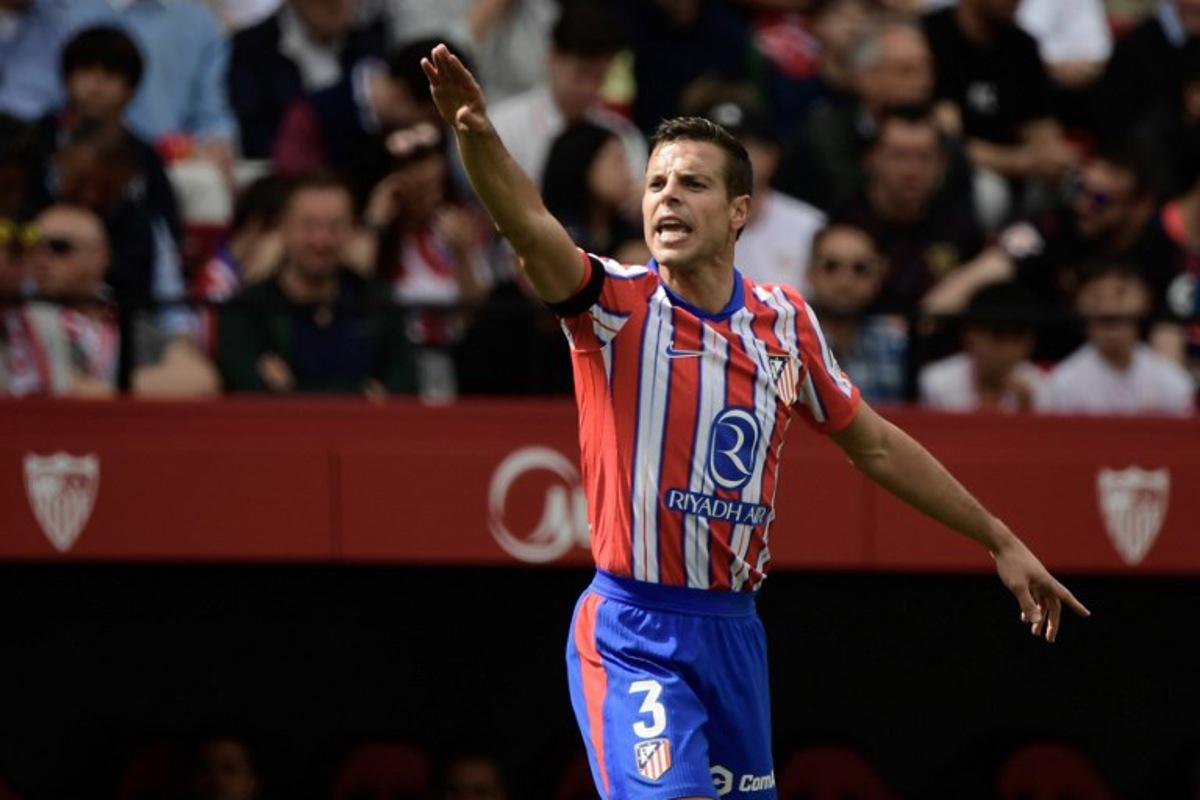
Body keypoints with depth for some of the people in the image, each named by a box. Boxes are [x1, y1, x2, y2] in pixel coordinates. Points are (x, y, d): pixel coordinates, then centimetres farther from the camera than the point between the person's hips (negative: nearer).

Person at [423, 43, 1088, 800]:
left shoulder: (785, 320, 7)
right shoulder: (616, 304, -7)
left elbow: (876, 445, 19)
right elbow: (532, 227, -28)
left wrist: (1000, 540, 22)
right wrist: (478, 136, -48)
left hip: (735, 633, 5)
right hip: (635, 641, -5)